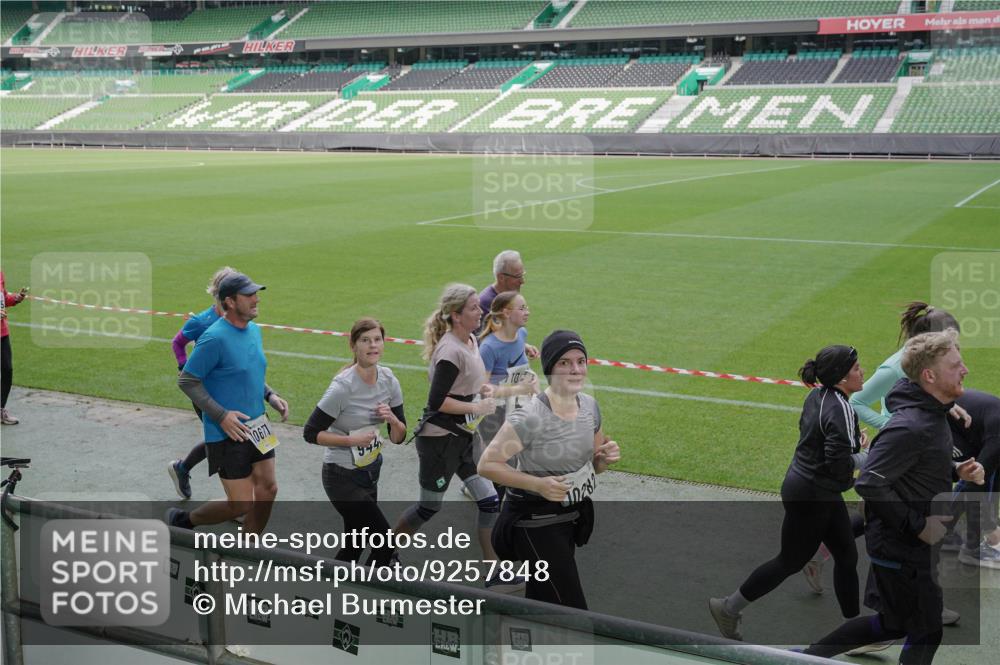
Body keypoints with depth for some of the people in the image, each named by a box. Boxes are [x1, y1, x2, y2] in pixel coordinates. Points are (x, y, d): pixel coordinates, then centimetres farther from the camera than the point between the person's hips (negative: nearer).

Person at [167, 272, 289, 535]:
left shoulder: (254, 330, 6)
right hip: (227, 434, -8)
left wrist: (271, 396, 5)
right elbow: (187, 381, -16)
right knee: (240, 505, -3)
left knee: (267, 489, 7)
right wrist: (221, 415, -21)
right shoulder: (215, 338, -20)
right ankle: (183, 520, 22)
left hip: (257, 426, 8)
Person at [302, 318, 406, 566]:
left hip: (370, 472, 7)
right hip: (343, 478, -7)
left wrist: (392, 419, -17)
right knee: (386, 543, -9)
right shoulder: (343, 387, -21)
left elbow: (398, 437, 3)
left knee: (353, 550, 15)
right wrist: (352, 439, -22)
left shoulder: (388, 380, -2)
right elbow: (310, 433, -16)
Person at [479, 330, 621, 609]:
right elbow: (487, 464, -20)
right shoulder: (530, 418, -24)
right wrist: (538, 484, -29)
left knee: (539, 606, 21)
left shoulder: (590, 405, 0)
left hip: (570, 517, 8)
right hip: (535, 520, -8)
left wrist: (606, 457, -10)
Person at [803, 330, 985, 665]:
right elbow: (869, 483, -29)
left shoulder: (932, 413, 5)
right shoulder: (910, 427, -27)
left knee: (892, 624, 21)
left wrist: (955, 470, 3)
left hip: (897, 544, 10)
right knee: (926, 633, 6)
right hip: (902, 549, -10)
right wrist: (918, 525, -23)